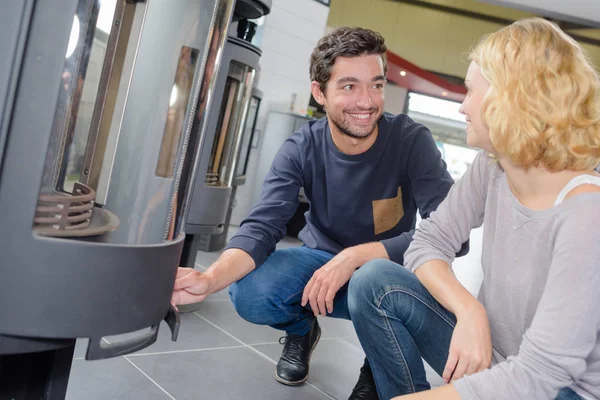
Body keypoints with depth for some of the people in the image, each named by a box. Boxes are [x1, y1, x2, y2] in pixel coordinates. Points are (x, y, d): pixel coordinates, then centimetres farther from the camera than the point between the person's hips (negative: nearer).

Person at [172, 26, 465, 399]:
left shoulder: (412, 140, -20)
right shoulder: (301, 150, -14)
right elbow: (261, 228, -23)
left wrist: (355, 257, -36)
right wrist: (210, 279, -43)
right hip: (321, 258, 2)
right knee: (249, 293, -26)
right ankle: (302, 329, 11)